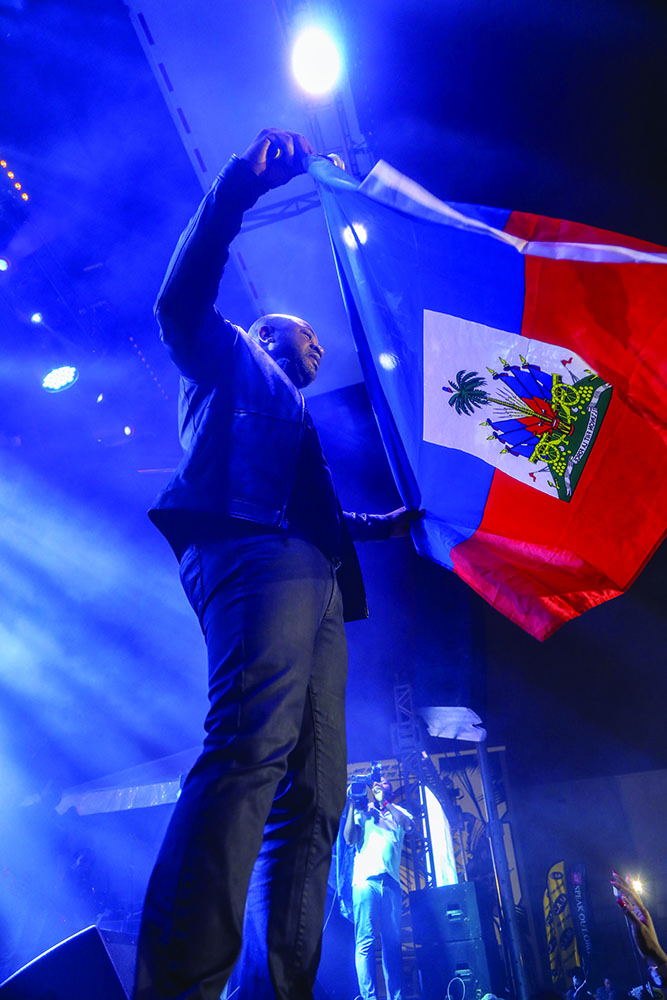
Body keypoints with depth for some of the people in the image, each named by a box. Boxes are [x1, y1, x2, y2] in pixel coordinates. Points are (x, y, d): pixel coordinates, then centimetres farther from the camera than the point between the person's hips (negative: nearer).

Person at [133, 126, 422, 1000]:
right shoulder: (230, 360, 25)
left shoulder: (298, 420, 41)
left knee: (313, 801, -3)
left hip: (312, 585, 8)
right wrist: (241, 184, 2)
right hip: (252, 555, -8)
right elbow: (182, 301, 6)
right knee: (254, 745, -30)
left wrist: (382, 524, 34)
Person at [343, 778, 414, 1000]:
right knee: (365, 941, -8)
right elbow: (349, 839, 4)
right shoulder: (361, 811, 17)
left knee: (393, 942, 2)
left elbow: (409, 825, -2)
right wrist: (351, 806, -1)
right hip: (365, 879, -2)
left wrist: (385, 802, -5)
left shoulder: (398, 811, 20)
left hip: (391, 881, 2)